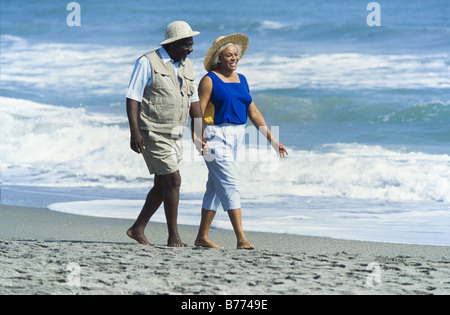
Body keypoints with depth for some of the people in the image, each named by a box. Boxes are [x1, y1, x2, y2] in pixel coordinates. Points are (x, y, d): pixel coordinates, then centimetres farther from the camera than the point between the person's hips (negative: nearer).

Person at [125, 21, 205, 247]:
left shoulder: (187, 66, 13)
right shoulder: (148, 63, -9)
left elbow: (193, 101, 19)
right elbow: (132, 97, -11)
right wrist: (134, 132, -20)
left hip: (174, 135, 8)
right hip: (153, 133, -8)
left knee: (162, 185, 10)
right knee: (173, 180, -12)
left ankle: (137, 229, 23)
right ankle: (173, 237, -6)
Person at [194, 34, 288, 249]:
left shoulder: (241, 80, 14)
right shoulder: (210, 80, -6)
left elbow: (253, 112, 17)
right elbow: (198, 112, -11)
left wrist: (271, 138, 13)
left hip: (236, 135, 7)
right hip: (216, 134, -7)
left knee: (216, 187, 11)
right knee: (229, 184, -15)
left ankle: (202, 237, 17)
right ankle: (241, 238, -20)